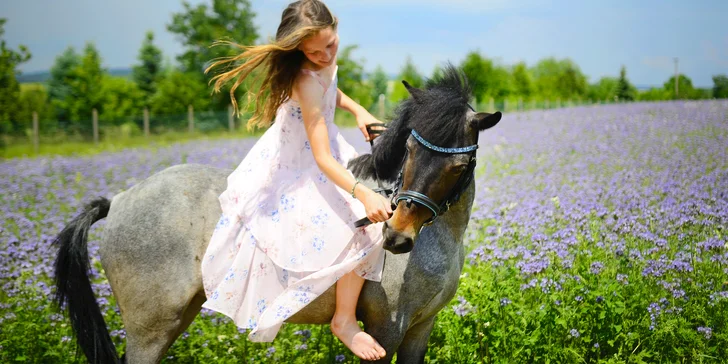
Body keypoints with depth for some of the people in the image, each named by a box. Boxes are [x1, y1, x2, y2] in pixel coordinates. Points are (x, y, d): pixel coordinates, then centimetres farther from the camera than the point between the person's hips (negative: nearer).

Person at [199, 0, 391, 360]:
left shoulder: (324, 61, -7)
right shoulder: (307, 81, -32)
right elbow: (322, 159, -35)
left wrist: (357, 110, 0)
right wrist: (363, 194, -48)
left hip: (324, 145, 10)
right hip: (298, 166, -10)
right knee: (364, 226, -25)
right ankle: (345, 322, -8)